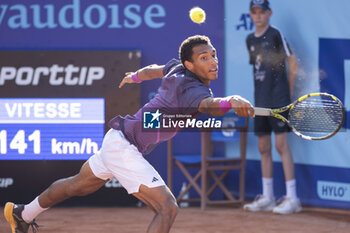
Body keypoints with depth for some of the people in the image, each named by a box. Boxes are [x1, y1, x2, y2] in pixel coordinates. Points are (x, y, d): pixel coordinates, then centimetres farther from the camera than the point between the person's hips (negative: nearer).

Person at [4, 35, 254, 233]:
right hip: (125, 148, -10)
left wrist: (135, 76, 44)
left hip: (117, 140, 10)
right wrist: (231, 101, -70)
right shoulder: (191, 88, -26)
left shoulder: (177, 68, 0)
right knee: (167, 208, -22)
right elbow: (207, 105, -50)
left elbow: (154, 69, 23)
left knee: (78, 185, 32)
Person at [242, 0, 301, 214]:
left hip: (278, 100, -7)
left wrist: (288, 92, -1)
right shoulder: (250, 40, 14)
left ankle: (292, 198, -11)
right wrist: (262, 92, 13)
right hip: (260, 100, 7)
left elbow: (293, 63, -5)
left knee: (281, 144, -11)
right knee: (263, 147, 9)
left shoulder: (276, 34, -6)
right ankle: (267, 198, 16)